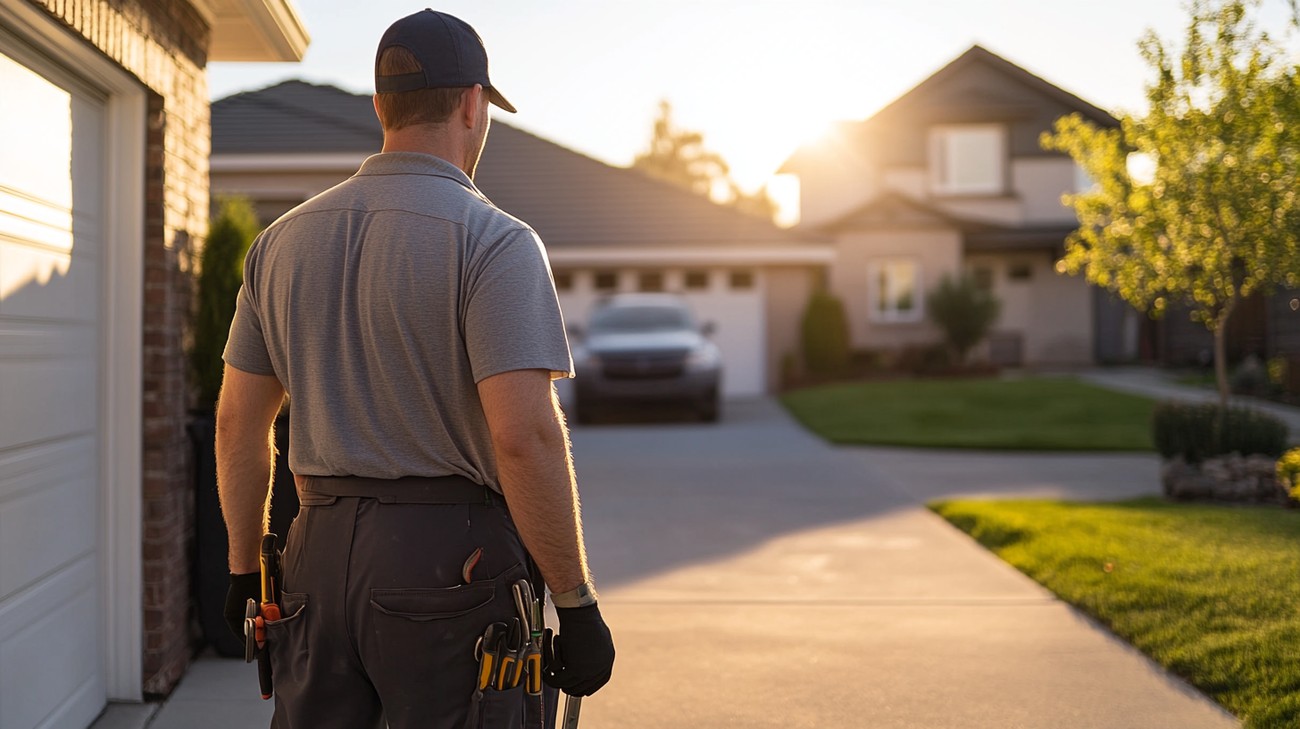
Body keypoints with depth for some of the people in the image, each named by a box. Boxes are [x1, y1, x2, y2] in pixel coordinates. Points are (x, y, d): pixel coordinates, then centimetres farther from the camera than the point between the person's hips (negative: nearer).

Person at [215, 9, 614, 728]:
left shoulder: (283, 240, 10)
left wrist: (245, 570, 22)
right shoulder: (494, 241, -10)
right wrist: (577, 606, -12)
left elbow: (237, 420, 13)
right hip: (454, 553, -5)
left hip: (320, 549, 6)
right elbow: (524, 435, -19)